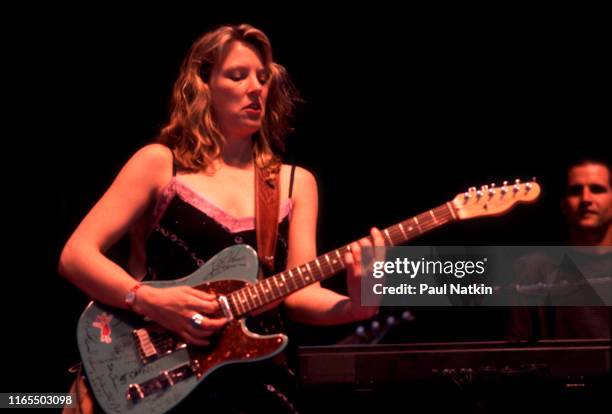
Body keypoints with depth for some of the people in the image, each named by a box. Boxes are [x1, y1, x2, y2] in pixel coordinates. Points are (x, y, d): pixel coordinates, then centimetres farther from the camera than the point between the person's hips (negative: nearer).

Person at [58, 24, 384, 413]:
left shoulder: (296, 183, 12)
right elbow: (76, 255, -1)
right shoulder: (160, 164, 4)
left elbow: (299, 292, 4)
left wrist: (355, 305, -15)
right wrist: (149, 301, -15)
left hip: (256, 380, 3)